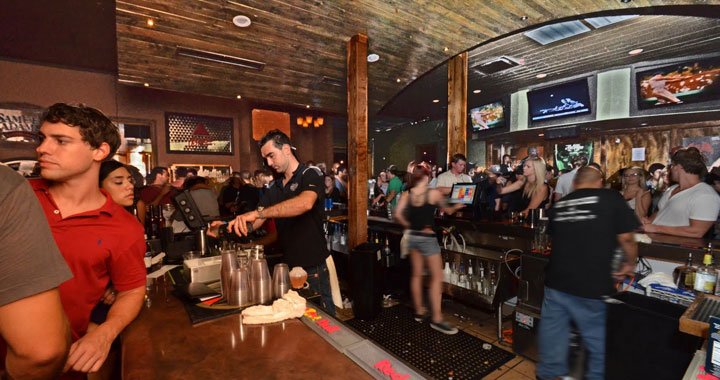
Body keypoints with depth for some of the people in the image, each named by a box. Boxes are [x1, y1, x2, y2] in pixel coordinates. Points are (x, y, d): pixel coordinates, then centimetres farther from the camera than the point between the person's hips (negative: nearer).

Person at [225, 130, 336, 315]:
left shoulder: (310, 175, -10)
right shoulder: (275, 189, 12)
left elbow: (305, 203, -33)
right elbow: (254, 223, 8)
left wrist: (258, 212, -36)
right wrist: (229, 226, -11)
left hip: (314, 267, -6)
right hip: (288, 265, 6)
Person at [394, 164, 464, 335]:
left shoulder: (406, 194, 0)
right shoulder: (434, 193, -10)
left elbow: (397, 215, -7)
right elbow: (448, 211, 7)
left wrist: (409, 226, 7)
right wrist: (456, 207, 28)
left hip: (412, 236, 6)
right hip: (427, 238, -5)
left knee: (416, 275, 16)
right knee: (437, 277, 4)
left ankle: (419, 312, 28)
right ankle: (436, 319, 8)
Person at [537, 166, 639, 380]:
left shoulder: (559, 204, 8)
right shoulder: (611, 198, -3)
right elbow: (626, 238, -5)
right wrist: (630, 264, 14)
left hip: (556, 282, 4)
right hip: (592, 285, -4)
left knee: (553, 331, 18)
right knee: (598, 339, 15)